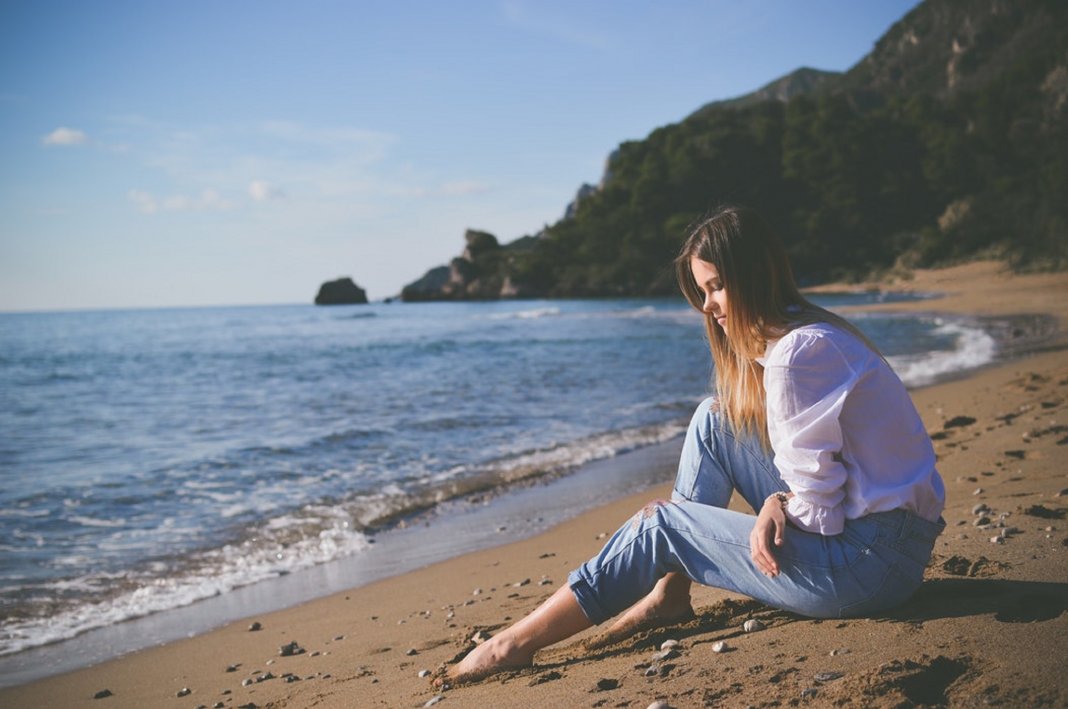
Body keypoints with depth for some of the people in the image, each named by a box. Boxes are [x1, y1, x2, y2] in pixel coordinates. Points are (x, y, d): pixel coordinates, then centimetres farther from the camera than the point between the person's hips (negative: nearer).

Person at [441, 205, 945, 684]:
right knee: (716, 418, 8)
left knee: (662, 524, -3)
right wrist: (777, 503, -5)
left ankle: (517, 645, 7)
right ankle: (669, 593, 10)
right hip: (859, 527, 9)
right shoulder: (803, 335, 11)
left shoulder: (798, 353, -21)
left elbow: (821, 510, -21)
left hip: (871, 561, -9)